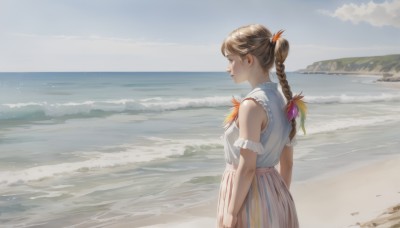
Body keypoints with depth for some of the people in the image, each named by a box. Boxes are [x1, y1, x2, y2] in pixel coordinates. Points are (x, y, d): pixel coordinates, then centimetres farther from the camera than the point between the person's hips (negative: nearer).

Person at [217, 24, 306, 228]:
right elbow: (287, 162, 10)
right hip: (273, 195, 8)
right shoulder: (283, 101, 5)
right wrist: (281, 198, 18)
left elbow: (247, 167, -21)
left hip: (250, 198, -8)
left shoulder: (252, 104, -20)